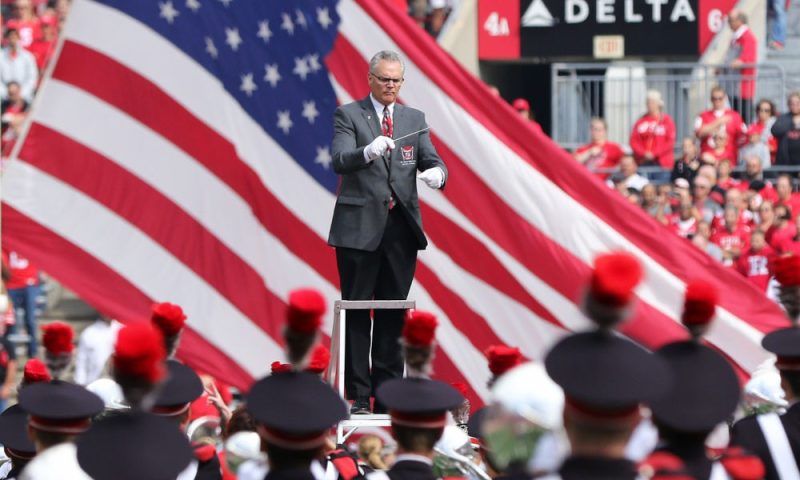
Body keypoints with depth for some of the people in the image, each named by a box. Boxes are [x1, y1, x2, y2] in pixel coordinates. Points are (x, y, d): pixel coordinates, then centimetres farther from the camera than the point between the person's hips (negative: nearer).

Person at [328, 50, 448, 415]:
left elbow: (431, 160, 4)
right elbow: (340, 162, -14)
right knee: (356, 312, -1)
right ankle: (358, 394, 2)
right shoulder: (348, 115, 0)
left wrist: (437, 173, -20)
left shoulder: (414, 119, 13)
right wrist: (369, 151, -34)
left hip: (401, 228, 4)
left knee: (393, 312, 7)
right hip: (360, 226, -4)